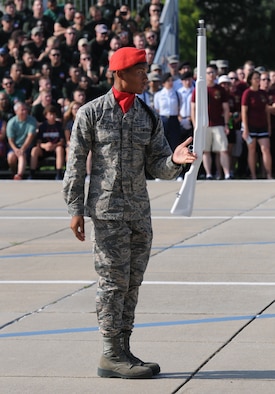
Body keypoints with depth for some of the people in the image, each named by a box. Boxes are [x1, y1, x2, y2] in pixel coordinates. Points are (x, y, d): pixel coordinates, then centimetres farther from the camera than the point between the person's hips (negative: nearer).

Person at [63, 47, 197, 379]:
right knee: (114, 282, -6)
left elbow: (157, 167, 8)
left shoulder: (148, 116, 10)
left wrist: (174, 160, -14)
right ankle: (111, 356, -2)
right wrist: (75, 209, -7)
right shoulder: (91, 113, -3)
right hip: (107, 212, -5)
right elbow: (76, 164, -3)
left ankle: (122, 350, 15)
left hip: (140, 213, 6)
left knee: (132, 283, 8)